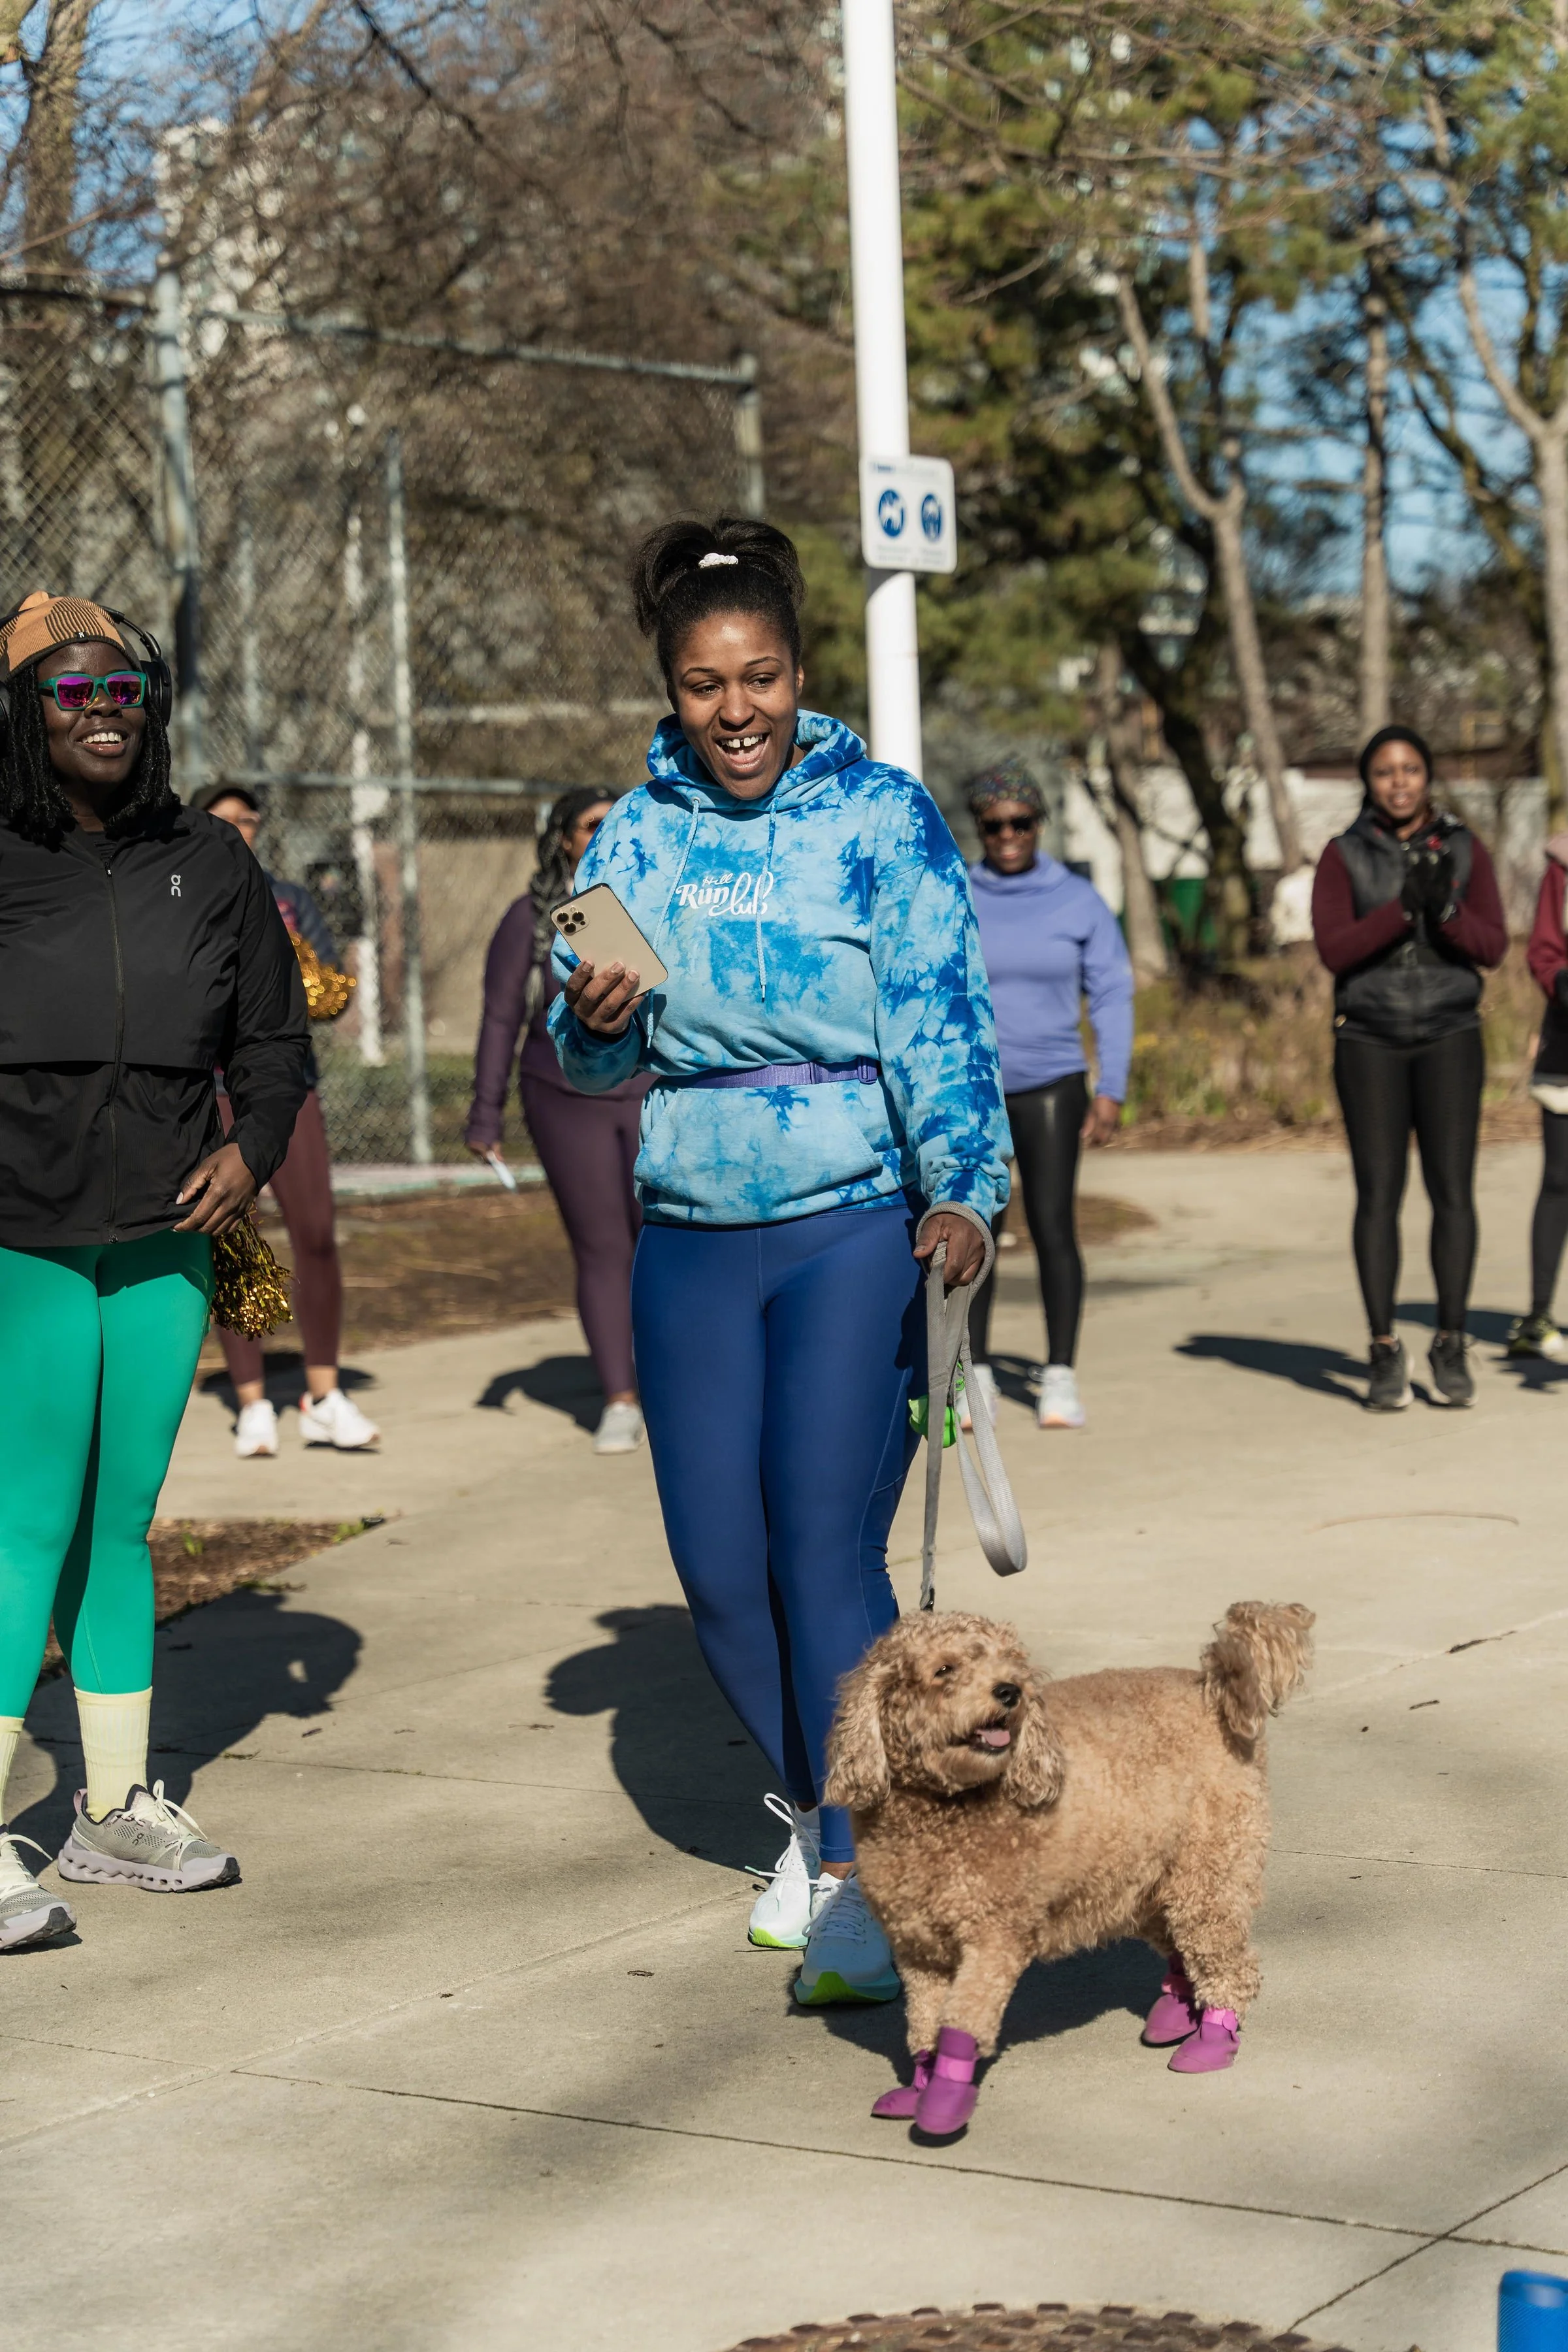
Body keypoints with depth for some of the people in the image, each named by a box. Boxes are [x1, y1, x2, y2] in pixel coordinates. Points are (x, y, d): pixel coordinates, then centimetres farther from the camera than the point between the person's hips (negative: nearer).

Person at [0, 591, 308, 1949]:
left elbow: (274, 1034, 17)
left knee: (120, 1522, 12)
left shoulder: (210, 864, 9)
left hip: (165, 1243, 5)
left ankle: (116, 1809, 22)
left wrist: (254, 1146, 2)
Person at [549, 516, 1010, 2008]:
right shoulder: (636, 837, 7)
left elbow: (941, 1016, -11)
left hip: (857, 1225, -4)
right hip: (691, 1238, 4)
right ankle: (811, 1813, 28)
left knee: (827, 1540, -12)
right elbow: (592, 1067, 10)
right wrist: (594, 1023, -13)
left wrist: (965, 1188, -24)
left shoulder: (883, 818, -5)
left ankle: (864, 1881, -4)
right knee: (717, 1564, 4)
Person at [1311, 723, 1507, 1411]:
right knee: (1378, 1194, -4)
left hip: (1449, 1039, 1)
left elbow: (1493, 947, -3)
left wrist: (1446, 909, -23)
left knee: (1452, 1190, -5)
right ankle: (1384, 1354, 2)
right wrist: (1404, 906, -24)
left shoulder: (1464, 850, 4)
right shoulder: (1343, 856, 1)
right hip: (1369, 1042, -1)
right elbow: (1333, 948, -11)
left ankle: (1451, 1348, 5)